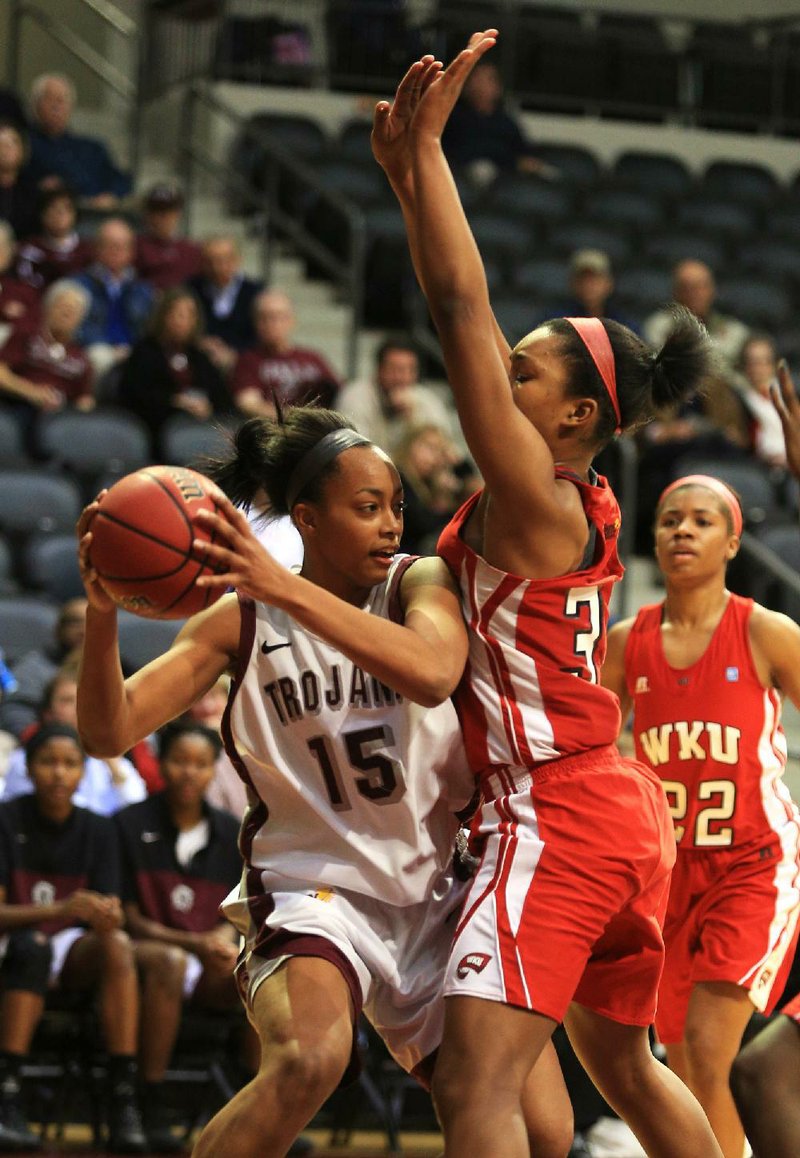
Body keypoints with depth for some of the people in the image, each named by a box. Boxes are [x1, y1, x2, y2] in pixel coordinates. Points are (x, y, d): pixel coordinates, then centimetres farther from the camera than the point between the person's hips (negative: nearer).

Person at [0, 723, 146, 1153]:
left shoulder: (96, 830, 5)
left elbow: (110, 912, 0)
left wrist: (107, 917, -26)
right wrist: (59, 911, -29)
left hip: (75, 958, 3)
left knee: (118, 942, -30)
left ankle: (124, 1104, -37)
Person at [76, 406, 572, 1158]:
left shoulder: (421, 584, -4)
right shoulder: (240, 622, -4)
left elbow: (432, 673, -29)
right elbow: (110, 730, -11)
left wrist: (283, 588, -39)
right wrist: (103, 612, -31)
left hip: (432, 897, 3)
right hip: (311, 890, -3)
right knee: (309, 1060, -35)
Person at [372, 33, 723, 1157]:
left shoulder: (528, 495, -13)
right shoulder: (576, 498, 10)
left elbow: (461, 309, -19)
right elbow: (464, 318, 16)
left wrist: (426, 147, -17)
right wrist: (405, 172, 14)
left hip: (555, 815, -10)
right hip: (626, 812, 10)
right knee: (623, 1060, 25)